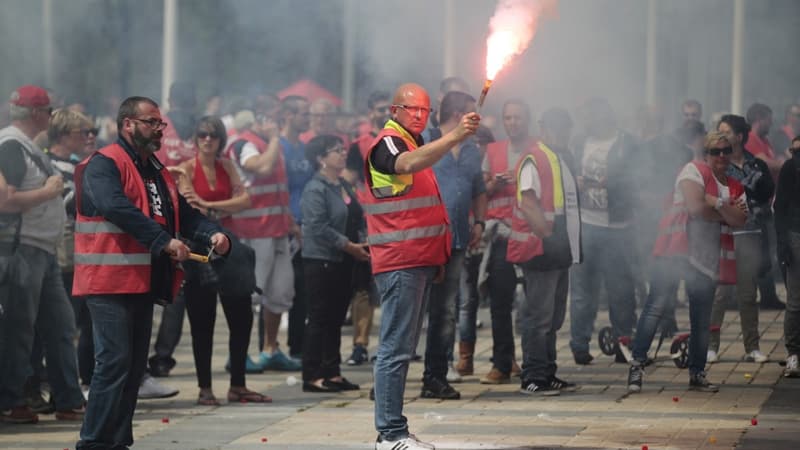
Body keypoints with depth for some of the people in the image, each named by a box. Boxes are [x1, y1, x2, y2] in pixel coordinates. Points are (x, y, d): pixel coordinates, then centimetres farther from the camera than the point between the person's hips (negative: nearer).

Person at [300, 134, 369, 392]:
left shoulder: (344, 186, 15)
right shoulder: (315, 189, -13)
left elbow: (358, 219, 19)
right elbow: (318, 227, -21)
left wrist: (363, 241, 0)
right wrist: (349, 246, -19)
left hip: (343, 262, 9)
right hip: (321, 260, -9)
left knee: (336, 318, 11)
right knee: (320, 318, -6)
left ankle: (332, 372, 16)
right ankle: (312, 376, -3)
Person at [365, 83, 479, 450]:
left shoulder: (415, 144, 21)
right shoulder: (387, 144, -9)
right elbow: (409, 164, -33)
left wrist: (436, 256, 22)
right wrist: (455, 137, -45)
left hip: (420, 260, 10)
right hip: (400, 262, -10)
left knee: (403, 348, 11)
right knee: (396, 348, -11)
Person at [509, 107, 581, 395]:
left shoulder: (564, 159, 18)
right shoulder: (534, 161, -11)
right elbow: (528, 203, -19)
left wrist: (571, 244, 18)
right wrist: (547, 235, -24)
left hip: (560, 252, 10)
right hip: (540, 250, -10)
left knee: (554, 317, 14)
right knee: (539, 316, -8)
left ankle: (547, 374, 21)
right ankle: (533, 378, -5)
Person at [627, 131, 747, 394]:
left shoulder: (735, 187, 18)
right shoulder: (694, 171, 1)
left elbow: (740, 220, 0)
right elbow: (695, 207, -13)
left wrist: (715, 203, -12)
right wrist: (727, 213, -1)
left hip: (706, 257, 6)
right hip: (676, 250, -6)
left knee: (702, 318, 8)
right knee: (656, 305, -14)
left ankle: (697, 373, 17)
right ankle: (637, 364, -14)